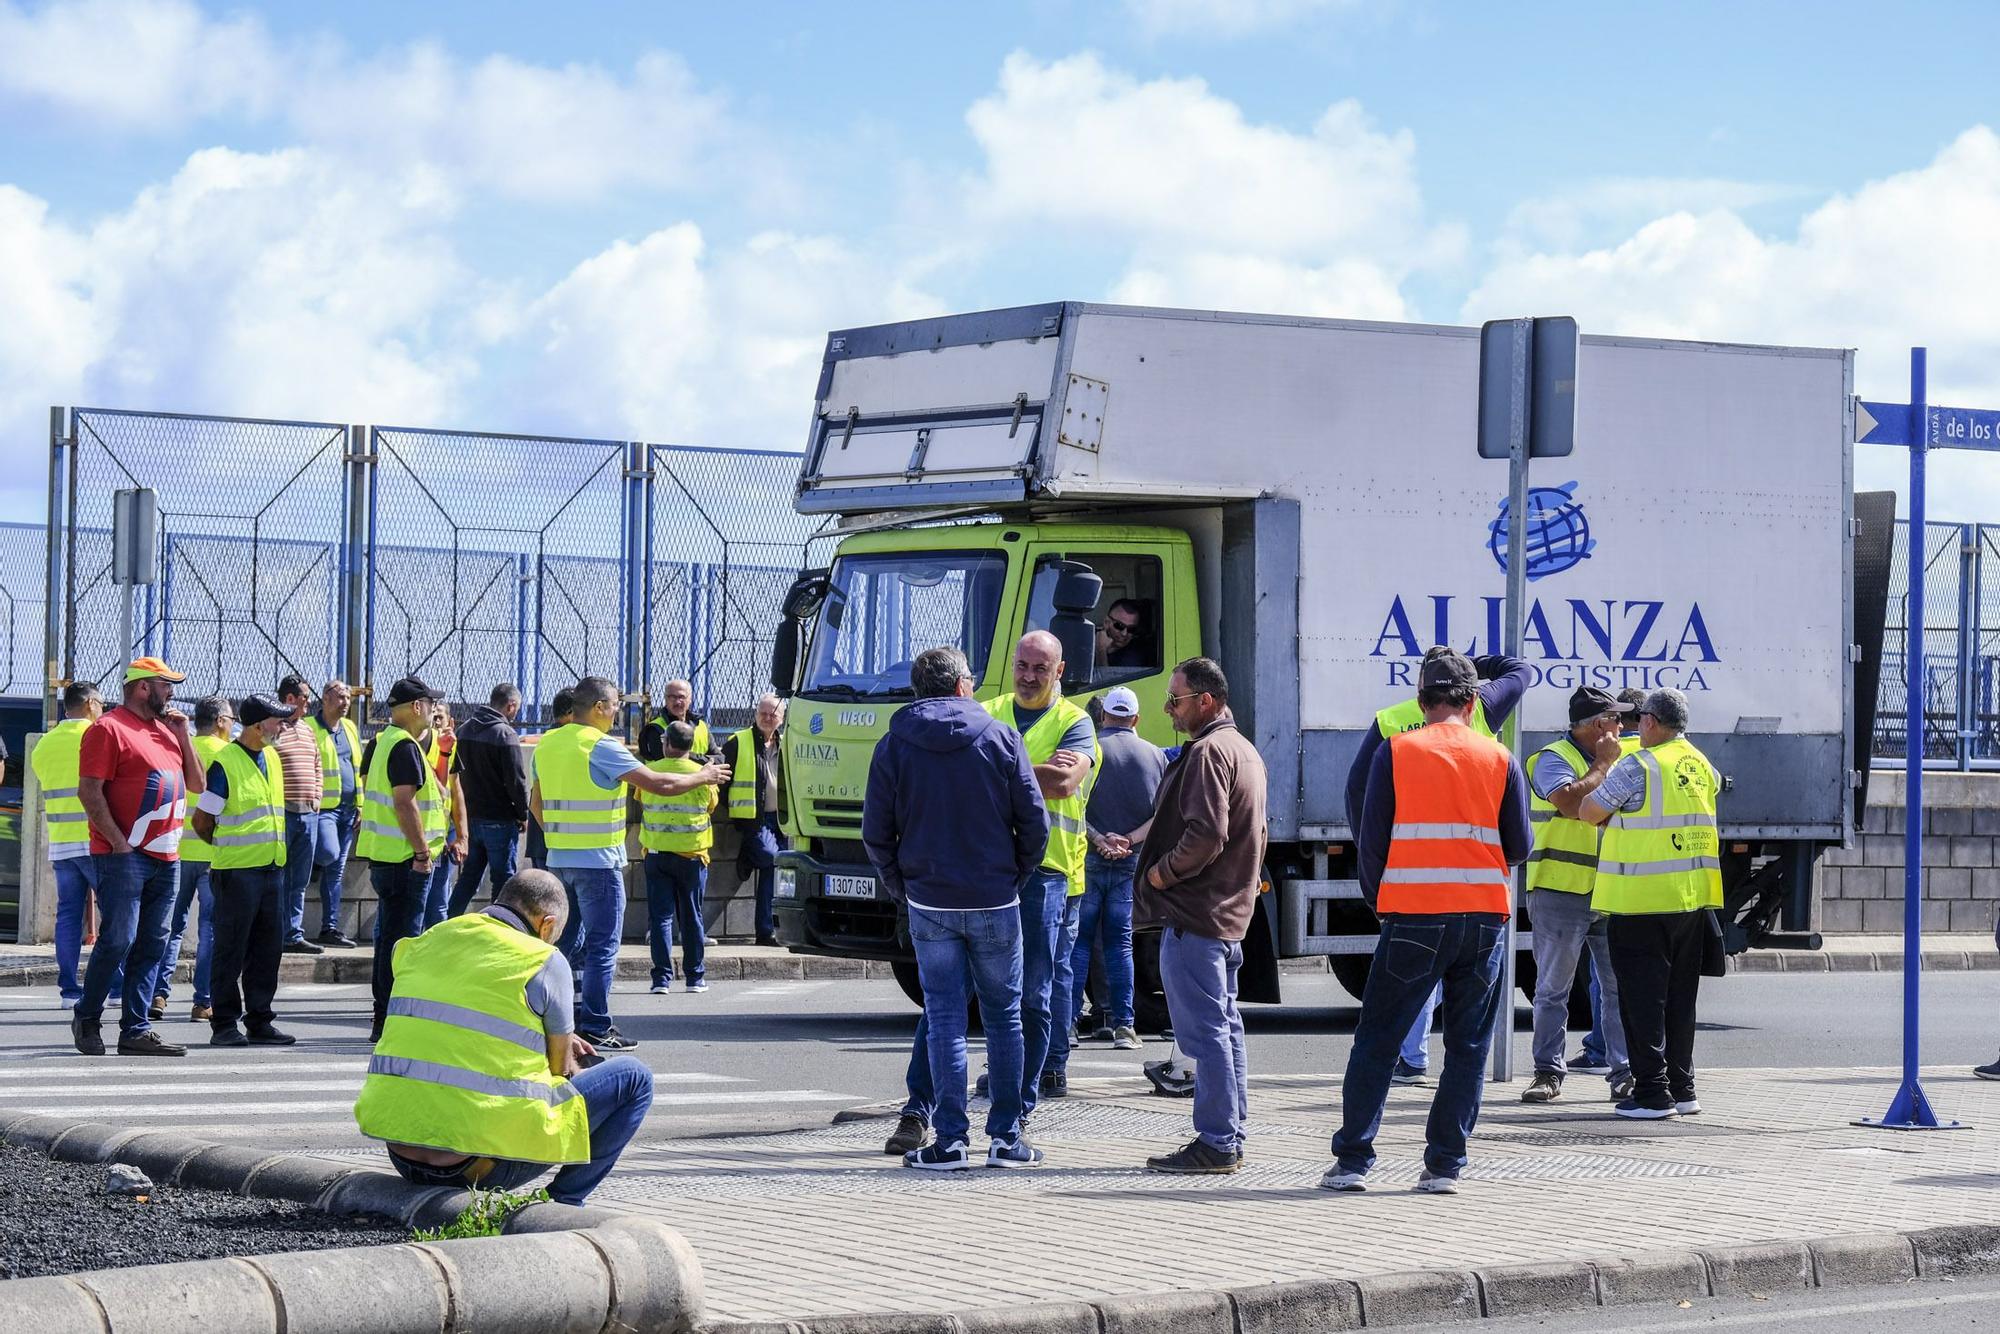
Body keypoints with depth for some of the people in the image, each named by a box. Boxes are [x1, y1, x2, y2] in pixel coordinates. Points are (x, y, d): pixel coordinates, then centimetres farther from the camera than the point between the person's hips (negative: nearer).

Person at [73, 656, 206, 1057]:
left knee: (151, 946, 5)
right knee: (118, 940, -10)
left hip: (166, 858, 8)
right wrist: (118, 841, -17)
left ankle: (135, 1029, 7)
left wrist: (183, 735, 10)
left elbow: (197, 784, 22)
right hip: (125, 856, -8)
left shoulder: (165, 730, 19)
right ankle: (86, 1019, 6)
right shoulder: (109, 729, -6)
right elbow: (89, 791, -12)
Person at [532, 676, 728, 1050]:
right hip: (598, 861, -8)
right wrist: (704, 777, -2)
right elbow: (657, 784, -16)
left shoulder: (547, 744, 10)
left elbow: (536, 802, 18)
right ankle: (596, 1028, -4)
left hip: (559, 860, 8)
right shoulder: (601, 747, -14)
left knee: (568, 942, 16)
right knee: (602, 946, -3)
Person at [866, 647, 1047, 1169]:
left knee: (943, 1018, 4)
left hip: (929, 904, 0)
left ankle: (950, 1141, -1)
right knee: (1003, 1017, 9)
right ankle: (1006, 1138, 9)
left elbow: (875, 832, 0)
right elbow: (1034, 822, -2)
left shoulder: (893, 746, 0)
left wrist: (900, 887, 13)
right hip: (996, 903, 0)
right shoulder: (1002, 739, -1)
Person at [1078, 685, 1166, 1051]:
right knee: (1120, 943, 8)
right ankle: (1123, 1025, 2)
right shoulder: (1155, 756, 5)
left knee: (1078, 941, 5)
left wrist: (1099, 840, -16)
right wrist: (1131, 838, -8)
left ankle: (1067, 1020, 1)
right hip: (1132, 861, 2)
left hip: (1089, 858, -2)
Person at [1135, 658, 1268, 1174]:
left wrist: (1163, 872, -11)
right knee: (1225, 1027, 13)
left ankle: (1215, 1143, -8)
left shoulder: (1208, 752, -15)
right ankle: (1229, 1139, 17)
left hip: (1194, 914, -11)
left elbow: (1205, 834, -24)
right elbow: (1254, 835, 24)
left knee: (1204, 1031, -9)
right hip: (1231, 912, 11)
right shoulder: (1245, 750, 18)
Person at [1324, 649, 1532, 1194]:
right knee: (1468, 1045, 9)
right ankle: (1444, 1165, 6)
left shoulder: (1394, 754, 0)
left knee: (1376, 1040, 5)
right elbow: (1520, 847, 6)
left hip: (1413, 917, -1)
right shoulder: (1500, 760, 5)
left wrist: (1380, 901, 15)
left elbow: (1371, 842, -1)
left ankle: (1353, 1160, 1)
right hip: (1485, 915, 2)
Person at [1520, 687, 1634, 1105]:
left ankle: (1625, 1074, 4)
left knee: (1622, 986, 1)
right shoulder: (1553, 759, -5)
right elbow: (1572, 802, -23)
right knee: (1553, 988, 1)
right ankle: (1548, 1073, 6)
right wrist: (1603, 764, -11)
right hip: (1561, 893, -6)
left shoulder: (1611, 762, 18)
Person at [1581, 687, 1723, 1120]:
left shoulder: (1637, 767, -13)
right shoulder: (1701, 766, 10)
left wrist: (1604, 766, 12)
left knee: (1642, 994, -2)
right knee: (1679, 995, 14)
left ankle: (1652, 1092, -5)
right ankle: (1682, 1089, 18)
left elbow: (1589, 811, -7)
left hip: (1642, 899, -7)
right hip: (1693, 896, 7)